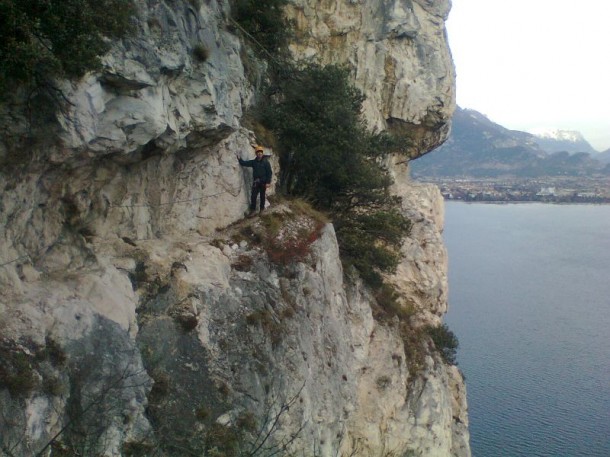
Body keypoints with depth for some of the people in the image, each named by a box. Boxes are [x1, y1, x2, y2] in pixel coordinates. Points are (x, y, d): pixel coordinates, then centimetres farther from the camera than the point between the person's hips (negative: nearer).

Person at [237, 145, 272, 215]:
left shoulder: (266, 162, -6)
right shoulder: (254, 162, 6)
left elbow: (269, 172, -8)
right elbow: (245, 163, 6)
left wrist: (268, 182, -14)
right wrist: (239, 159, -9)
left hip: (263, 182, -3)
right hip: (256, 182, 3)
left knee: (262, 196, 8)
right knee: (253, 196, 0)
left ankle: (262, 208, 22)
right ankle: (253, 209, 10)